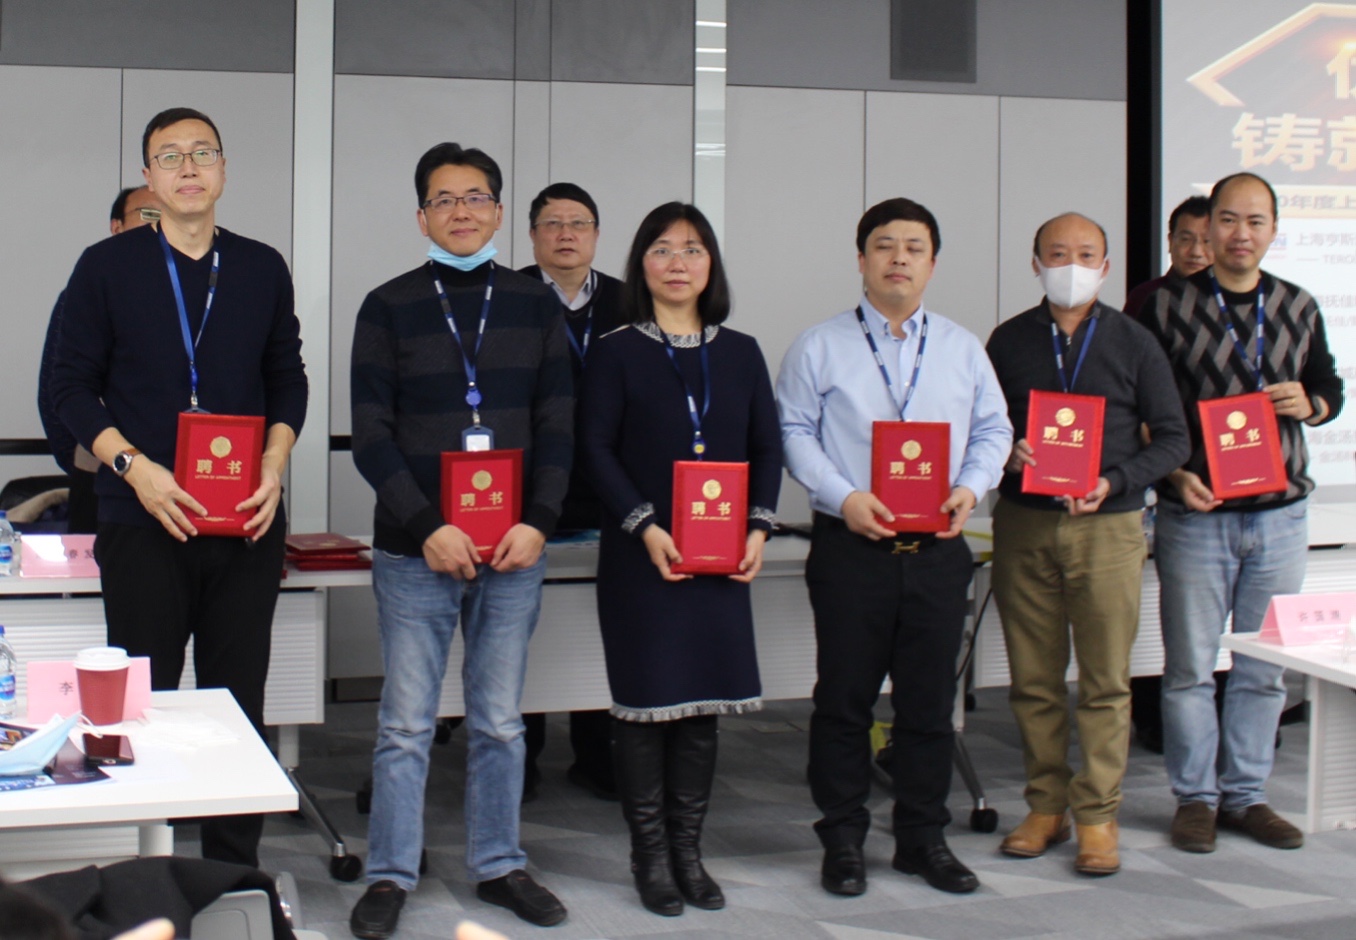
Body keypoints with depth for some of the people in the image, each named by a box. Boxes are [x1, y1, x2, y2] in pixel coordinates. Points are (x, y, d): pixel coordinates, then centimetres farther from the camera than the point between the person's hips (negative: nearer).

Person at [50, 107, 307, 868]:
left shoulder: (263, 269, 11)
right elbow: (73, 386, 2)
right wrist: (135, 468, -12)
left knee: (239, 705, 5)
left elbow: (288, 379, 15)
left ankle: (236, 875, 15)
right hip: (144, 520, -2)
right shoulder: (107, 267, 4)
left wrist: (276, 463, -3)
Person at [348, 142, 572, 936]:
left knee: (500, 721, 10)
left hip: (515, 549, 2)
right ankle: (391, 875, 15)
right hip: (414, 550, -2)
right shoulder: (389, 307, 2)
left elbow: (558, 426, 5)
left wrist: (538, 522, -9)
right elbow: (372, 435, -4)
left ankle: (499, 865, 22)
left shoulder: (535, 304, 8)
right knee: (407, 724, 3)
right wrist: (427, 527, -14)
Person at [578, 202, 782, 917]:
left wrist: (758, 527, -3)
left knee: (703, 703, 6)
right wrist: (646, 527, -15)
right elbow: (597, 449, -4)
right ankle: (650, 854, 12)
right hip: (640, 557, -3)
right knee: (646, 702, 0)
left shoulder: (740, 354, 11)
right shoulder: (616, 353, 1)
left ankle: (687, 849, 18)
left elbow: (767, 449, 11)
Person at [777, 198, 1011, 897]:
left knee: (930, 700, 9)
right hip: (851, 547, -3)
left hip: (939, 549, 3)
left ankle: (923, 838, 21)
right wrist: (844, 498, -15)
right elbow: (795, 433, -2)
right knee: (844, 698, 3)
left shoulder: (963, 349, 12)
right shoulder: (820, 347, 3)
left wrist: (970, 488, -8)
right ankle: (843, 840, 15)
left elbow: (992, 430, 11)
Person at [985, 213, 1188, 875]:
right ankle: (1046, 805, 17)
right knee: (1033, 678, 5)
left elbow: (1172, 439, 5)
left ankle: (1097, 815, 7)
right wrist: (1007, 454, -8)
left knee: (1105, 680, -1)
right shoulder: (1008, 341, 9)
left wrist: (1114, 482, -11)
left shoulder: (1133, 343, 4)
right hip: (1022, 524, 2)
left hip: (1107, 526, -2)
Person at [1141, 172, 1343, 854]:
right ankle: (1194, 797, 15)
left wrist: (1309, 404, -5)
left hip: (1280, 514, 4)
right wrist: (1174, 473, -15)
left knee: (1264, 668, 9)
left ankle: (1245, 794, 21)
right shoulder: (1165, 305, -2)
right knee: (1190, 666, 3)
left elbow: (1330, 388, 19)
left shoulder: (1299, 307, 9)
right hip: (1195, 515, -3)